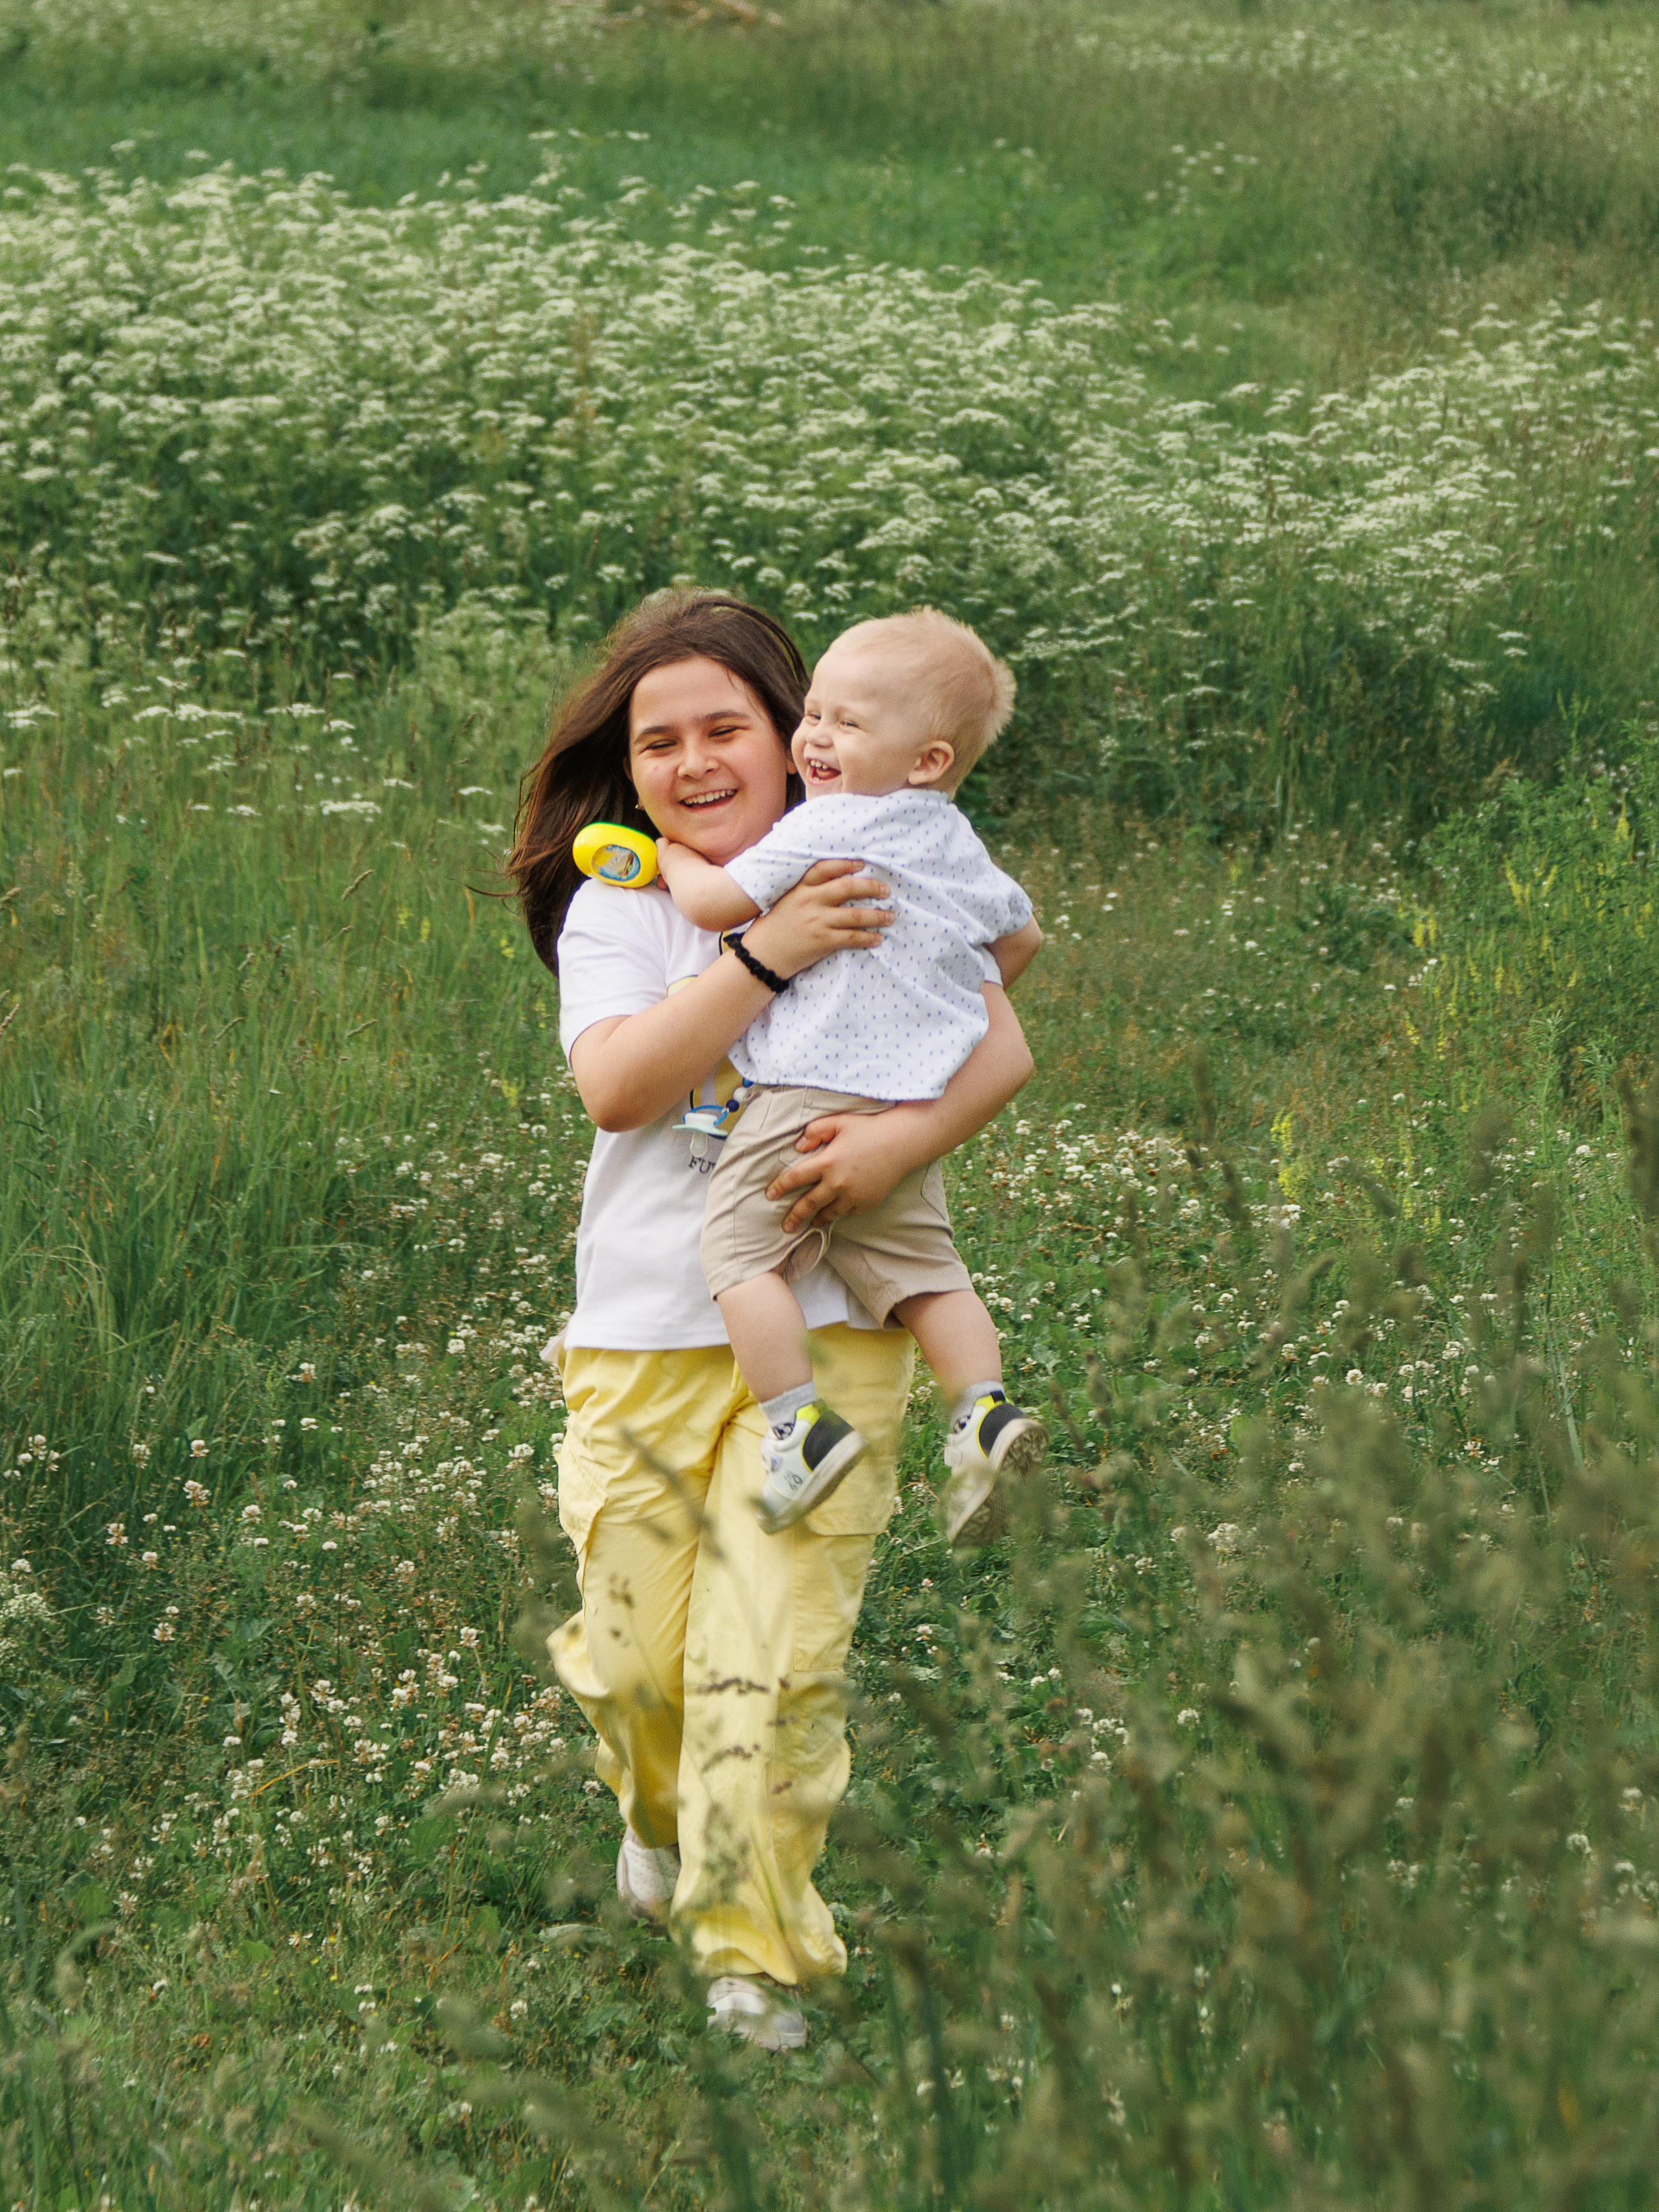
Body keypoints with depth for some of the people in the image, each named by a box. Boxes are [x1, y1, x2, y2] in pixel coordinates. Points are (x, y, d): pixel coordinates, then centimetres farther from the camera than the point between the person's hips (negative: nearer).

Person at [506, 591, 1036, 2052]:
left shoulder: (872, 880, 3)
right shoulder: (614, 905, 2)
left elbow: (1003, 1048, -5)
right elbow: (616, 1085, -15)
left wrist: (904, 1137, -25)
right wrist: (767, 956, -26)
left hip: (828, 1326, -1)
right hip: (646, 1332, 1)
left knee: (775, 1656, -8)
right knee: (636, 1651, 5)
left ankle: (755, 1946, 8)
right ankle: (662, 1818, 40)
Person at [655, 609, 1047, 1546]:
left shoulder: (827, 828, -8)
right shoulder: (959, 845, 18)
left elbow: (715, 903, -6)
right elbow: (1022, 935, 34)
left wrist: (677, 861, 15)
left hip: (809, 1096, -8)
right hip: (913, 1109, 8)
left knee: (740, 1252, -5)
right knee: (920, 1266, 14)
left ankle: (801, 1422, -12)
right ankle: (987, 1409, 0)